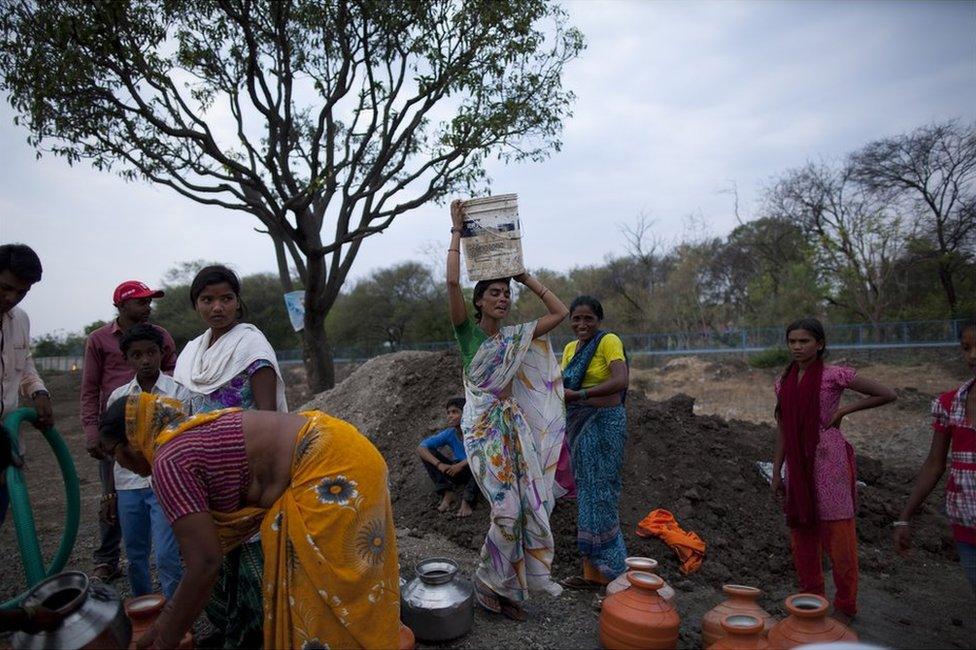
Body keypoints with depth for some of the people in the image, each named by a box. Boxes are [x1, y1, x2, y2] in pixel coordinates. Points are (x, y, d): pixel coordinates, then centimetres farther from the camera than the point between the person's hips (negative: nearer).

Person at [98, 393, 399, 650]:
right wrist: (171, 616, 29)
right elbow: (214, 539, 23)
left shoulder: (168, 461, -10)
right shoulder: (191, 435, 17)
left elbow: (205, 564, -14)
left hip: (331, 469, -10)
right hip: (337, 457, 10)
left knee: (332, 602, 5)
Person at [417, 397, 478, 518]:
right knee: (426, 451, -9)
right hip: (458, 472, 5)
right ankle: (447, 493, -20)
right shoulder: (450, 434, -6)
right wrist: (439, 464, -27)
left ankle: (467, 501, -31)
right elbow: (420, 448, -11)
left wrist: (461, 464, -36)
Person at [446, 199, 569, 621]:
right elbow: (452, 281, -17)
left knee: (528, 507, 3)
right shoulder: (468, 331, -2)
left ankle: (507, 586, 19)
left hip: (514, 427, 6)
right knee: (508, 509, -10)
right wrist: (457, 230, -11)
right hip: (483, 428, -5)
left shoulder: (516, 336, 11)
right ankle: (487, 583, 12)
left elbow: (561, 313, 11)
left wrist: (527, 278, 10)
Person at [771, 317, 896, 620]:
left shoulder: (834, 375, -7)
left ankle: (845, 606, 20)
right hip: (798, 466, 5)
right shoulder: (783, 382, 8)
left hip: (829, 461, -5)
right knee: (802, 535, 12)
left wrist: (843, 410, -8)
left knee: (838, 536, 4)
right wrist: (777, 472, 10)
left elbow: (887, 394, -4)